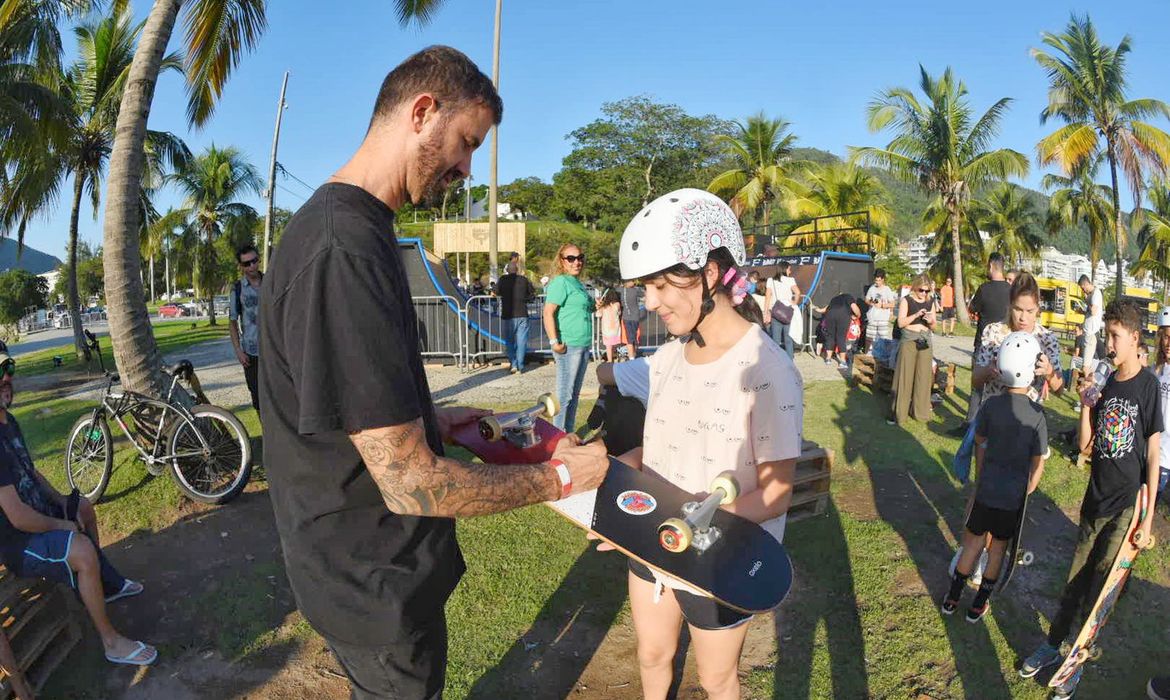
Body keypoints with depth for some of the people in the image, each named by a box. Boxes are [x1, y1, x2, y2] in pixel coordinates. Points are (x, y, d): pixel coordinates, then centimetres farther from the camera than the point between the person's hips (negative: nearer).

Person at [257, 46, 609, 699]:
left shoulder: (345, 224, 5)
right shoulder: (346, 249, -30)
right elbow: (413, 485, -29)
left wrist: (430, 417, 8)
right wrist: (562, 476, -17)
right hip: (378, 580, -9)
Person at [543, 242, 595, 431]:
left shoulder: (578, 283, 17)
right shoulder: (561, 282, -11)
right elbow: (548, 313, -20)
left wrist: (595, 306, 11)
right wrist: (555, 342, -25)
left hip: (583, 345, 9)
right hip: (569, 346, -9)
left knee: (575, 394, 15)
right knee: (565, 394, -3)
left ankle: (569, 434, 25)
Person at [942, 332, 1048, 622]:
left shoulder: (991, 404, -11)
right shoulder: (1037, 414, -15)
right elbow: (1038, 465, -9)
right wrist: (1026, 493, 7)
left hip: (987, 490, 1)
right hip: (1015, 495, -1)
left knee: (973, 541, 16)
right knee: (999, 547, 16)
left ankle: (952, 598, 25)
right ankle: (979, 605, 27)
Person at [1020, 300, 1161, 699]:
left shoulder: (1147, 385, -10)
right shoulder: (1106, 385, 5)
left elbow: (1153, 453, -10)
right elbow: (1085, 445, 6)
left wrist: (1148, 516, -12)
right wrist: (1086, 406, -10)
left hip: (1127, 506, -5)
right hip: (1096, 500, 5)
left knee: (1100, 583, 6)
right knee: (1077, 577, 14)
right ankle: (1054, 644, 27)